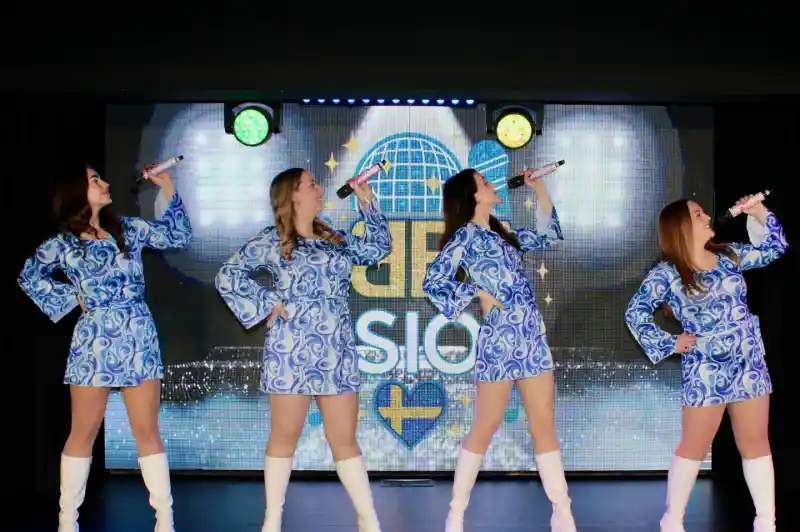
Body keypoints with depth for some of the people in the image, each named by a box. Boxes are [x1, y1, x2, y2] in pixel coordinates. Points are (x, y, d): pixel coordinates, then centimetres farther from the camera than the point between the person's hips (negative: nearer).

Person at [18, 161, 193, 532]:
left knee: (147, 431, 4)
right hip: (95, 342, -2)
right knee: (84, 432, 5)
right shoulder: (62, 244, 1)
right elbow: (29, 277, 12)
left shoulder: (129, 229, 8)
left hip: (140, 340, 2)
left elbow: (178, 237, 10)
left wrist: (167, 188, 5)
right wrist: (70, 299, 3)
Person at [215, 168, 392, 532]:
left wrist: (367, 202, 17)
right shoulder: (272, 241, 1)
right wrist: (266, 304, -6)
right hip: (292, 353, -4)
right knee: (284, 438, 3)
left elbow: (379, 248, 22)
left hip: (338, 354, 4)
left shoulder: (336, 239, 16)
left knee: (344, 439, 6)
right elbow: (228, 276, 0)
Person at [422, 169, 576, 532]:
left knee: (545, 427, 6)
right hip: (500, 341, -7)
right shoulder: (465, 237, -6)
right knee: (485, 429, 0)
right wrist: (474, 293, -9)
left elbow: (546, 239, 26)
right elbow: (432, 281, -11)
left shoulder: (501, 234, 15)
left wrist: (541, 193, 21)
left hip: (533, 339, 7)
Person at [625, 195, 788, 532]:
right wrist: (668, 343, -9)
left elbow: (775, 249, 16)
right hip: (706, 373, -5)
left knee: (756, 444, 10)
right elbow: (635, 313, -7)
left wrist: (760, 214, 3)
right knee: (695, 447, 4)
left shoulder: (729, 256, 7)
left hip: (750, 367, 5)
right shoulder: (667, 274, -9)